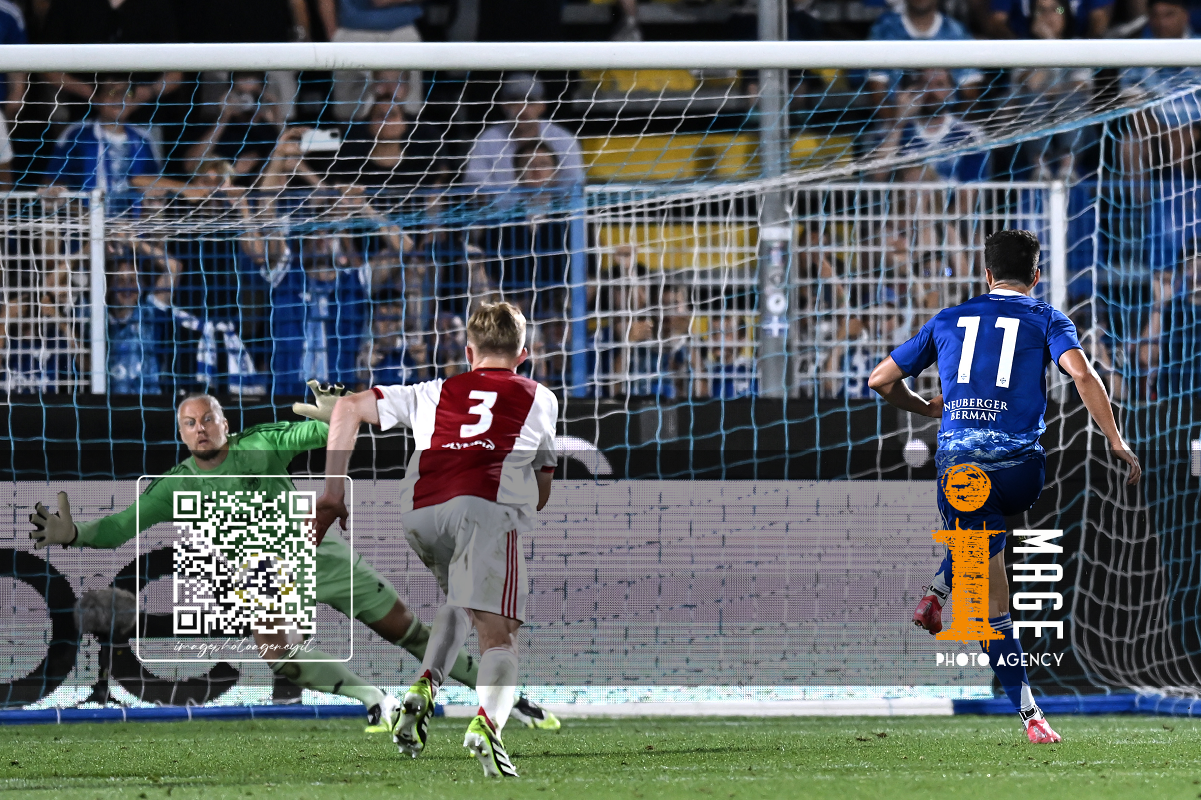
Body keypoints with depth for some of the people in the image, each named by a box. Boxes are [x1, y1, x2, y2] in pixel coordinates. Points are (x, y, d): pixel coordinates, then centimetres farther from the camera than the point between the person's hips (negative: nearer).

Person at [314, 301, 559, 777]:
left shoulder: (434, 393, 32)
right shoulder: (540, 400, 31)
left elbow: (348, 408, 25)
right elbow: (542, 494, 35)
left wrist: (332, 492, 24)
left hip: (419, 515, 3)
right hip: (488, 509, -3)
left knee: (459, 603, 30)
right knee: (497, 636, -11)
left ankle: (427, 685, 7)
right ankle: (487, 720, -40)